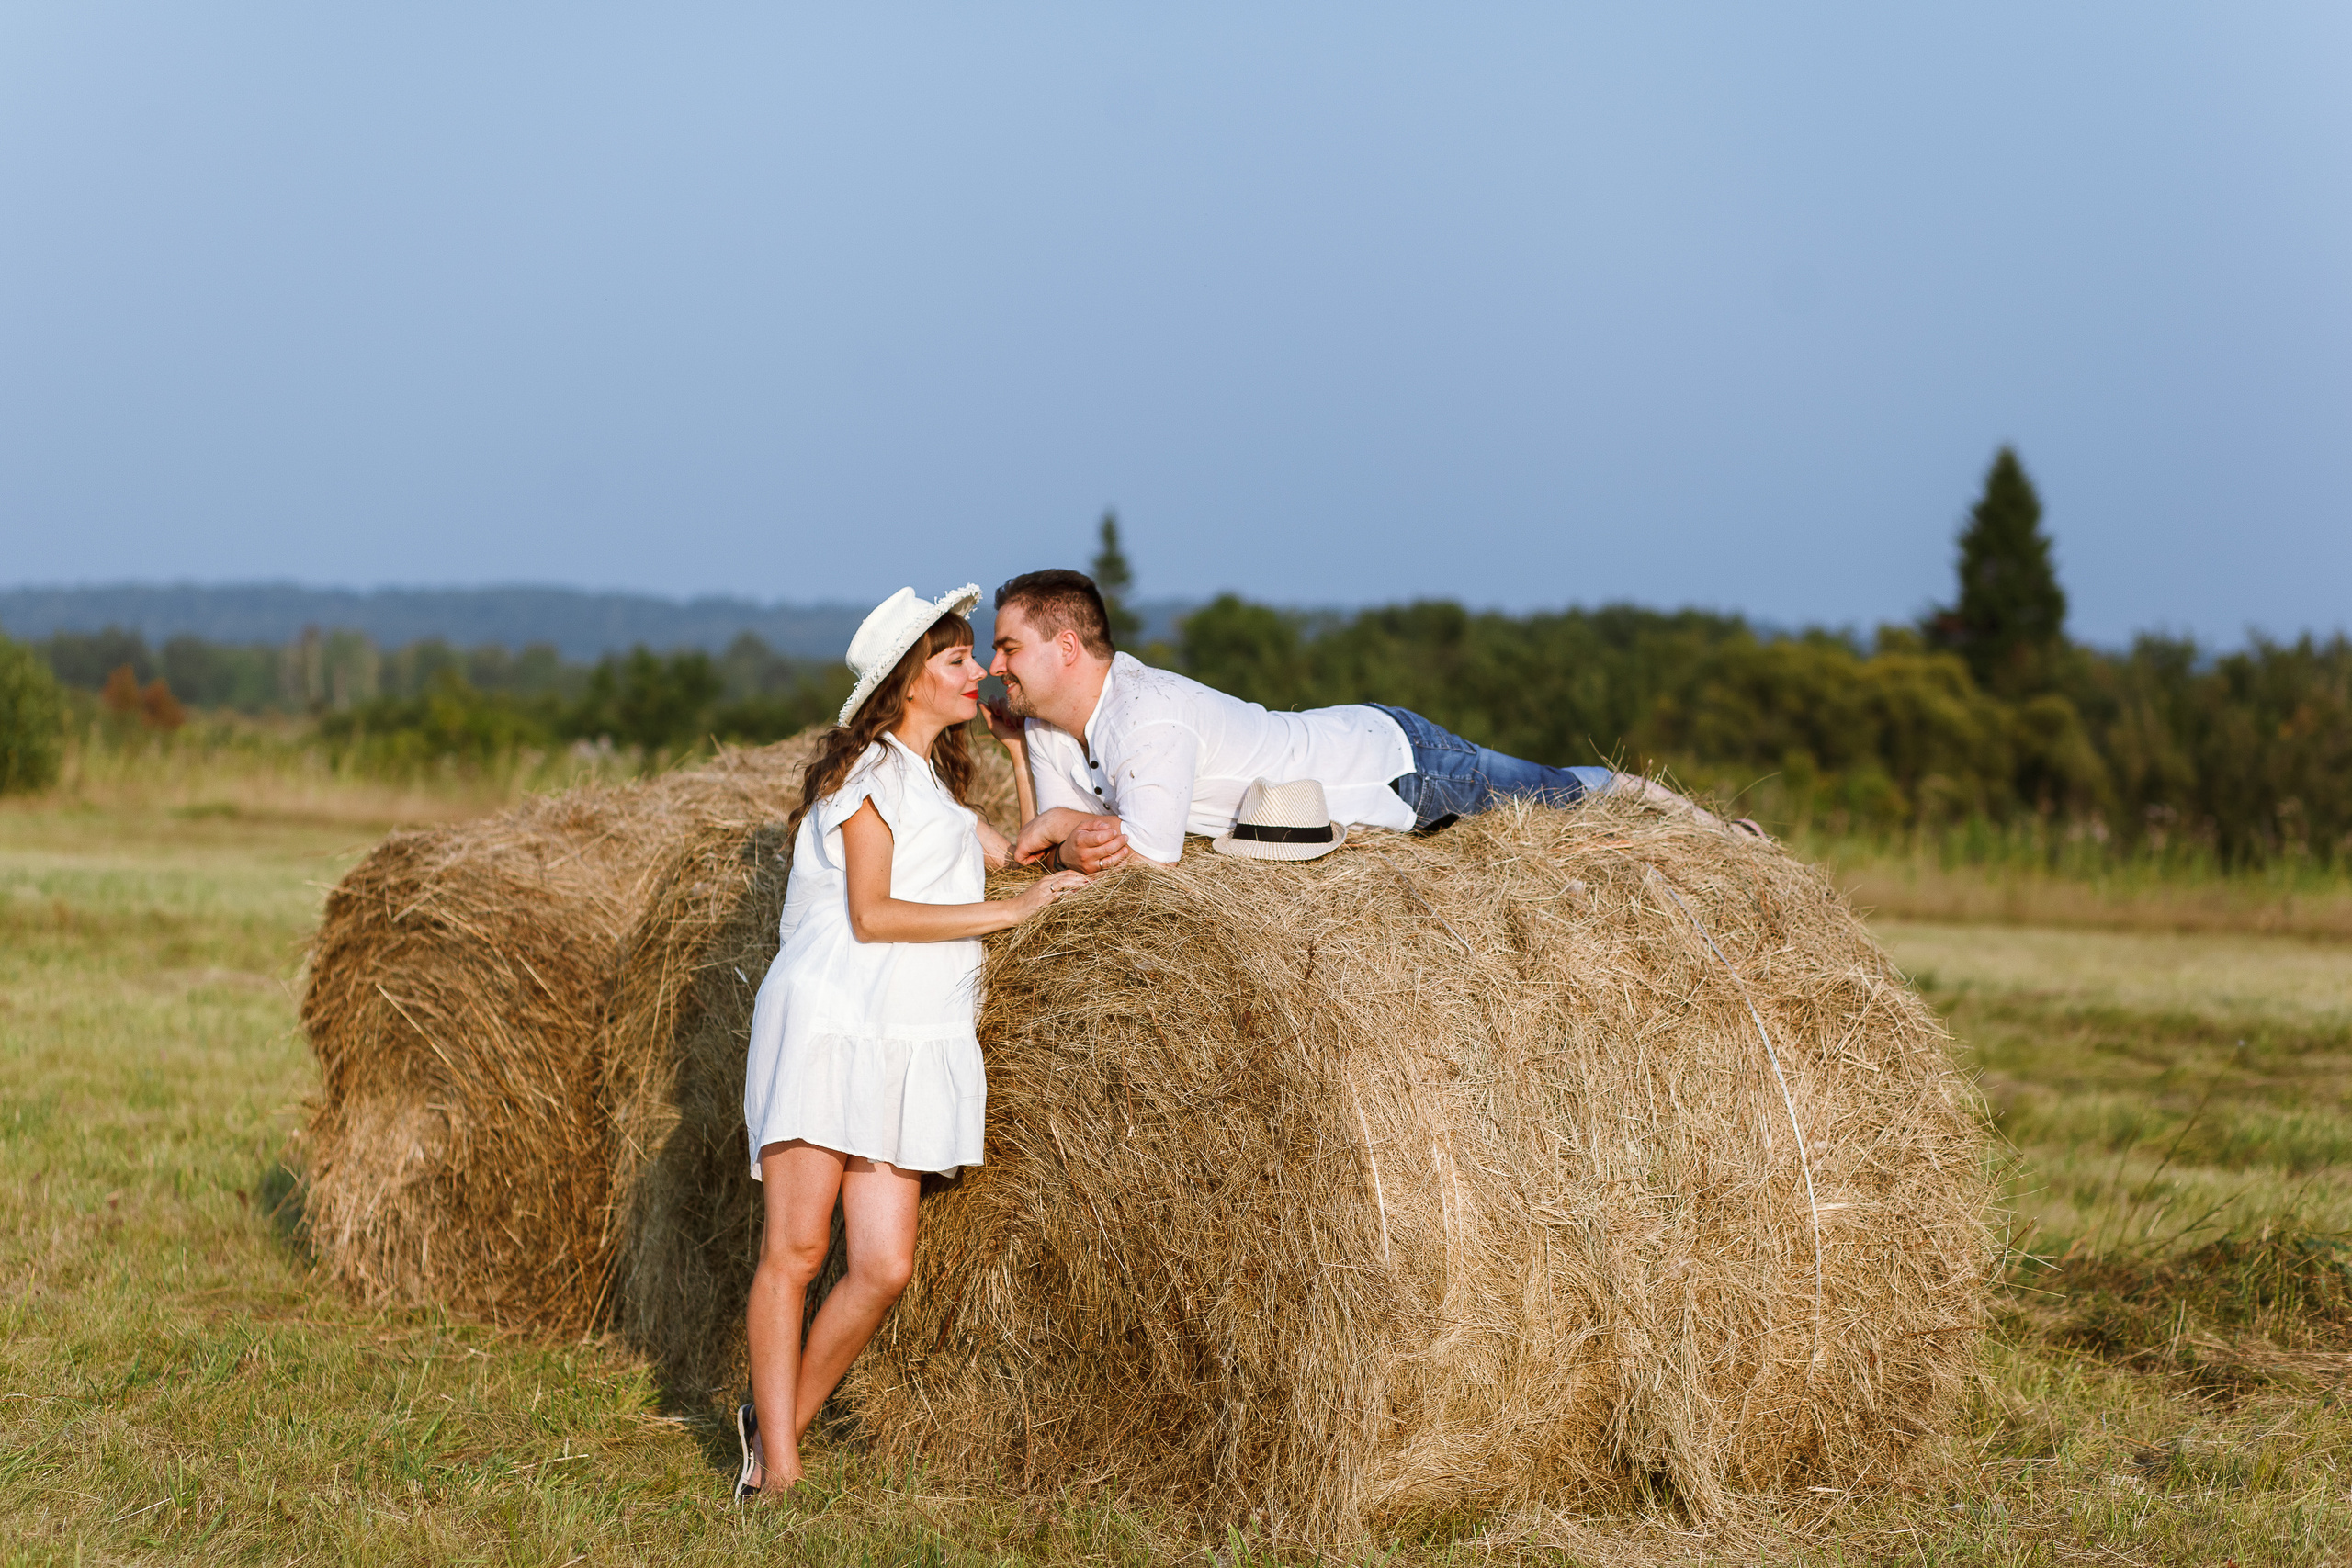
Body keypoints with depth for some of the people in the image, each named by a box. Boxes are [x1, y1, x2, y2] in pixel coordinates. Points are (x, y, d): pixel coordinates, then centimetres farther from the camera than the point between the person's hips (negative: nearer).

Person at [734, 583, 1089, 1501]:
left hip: (913, 1046, 7)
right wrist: (1012, 912, -10)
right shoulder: (870, 768, -3)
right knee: (796, 1247, -9)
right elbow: (871, 915, -12)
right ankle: (778, 1470, -6)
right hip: (829, 1020, -7)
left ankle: (777, 1423, 11)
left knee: (884, 1267, -5)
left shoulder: (935, 784, 23)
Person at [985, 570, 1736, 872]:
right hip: (1345, 743, 7)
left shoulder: (1148, 716, -35)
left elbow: (1150, 855, -39)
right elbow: (1048, 849, -4)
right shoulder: (1053, 728, -7)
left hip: (1389, 757, -7)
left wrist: (1067, 824, -24)